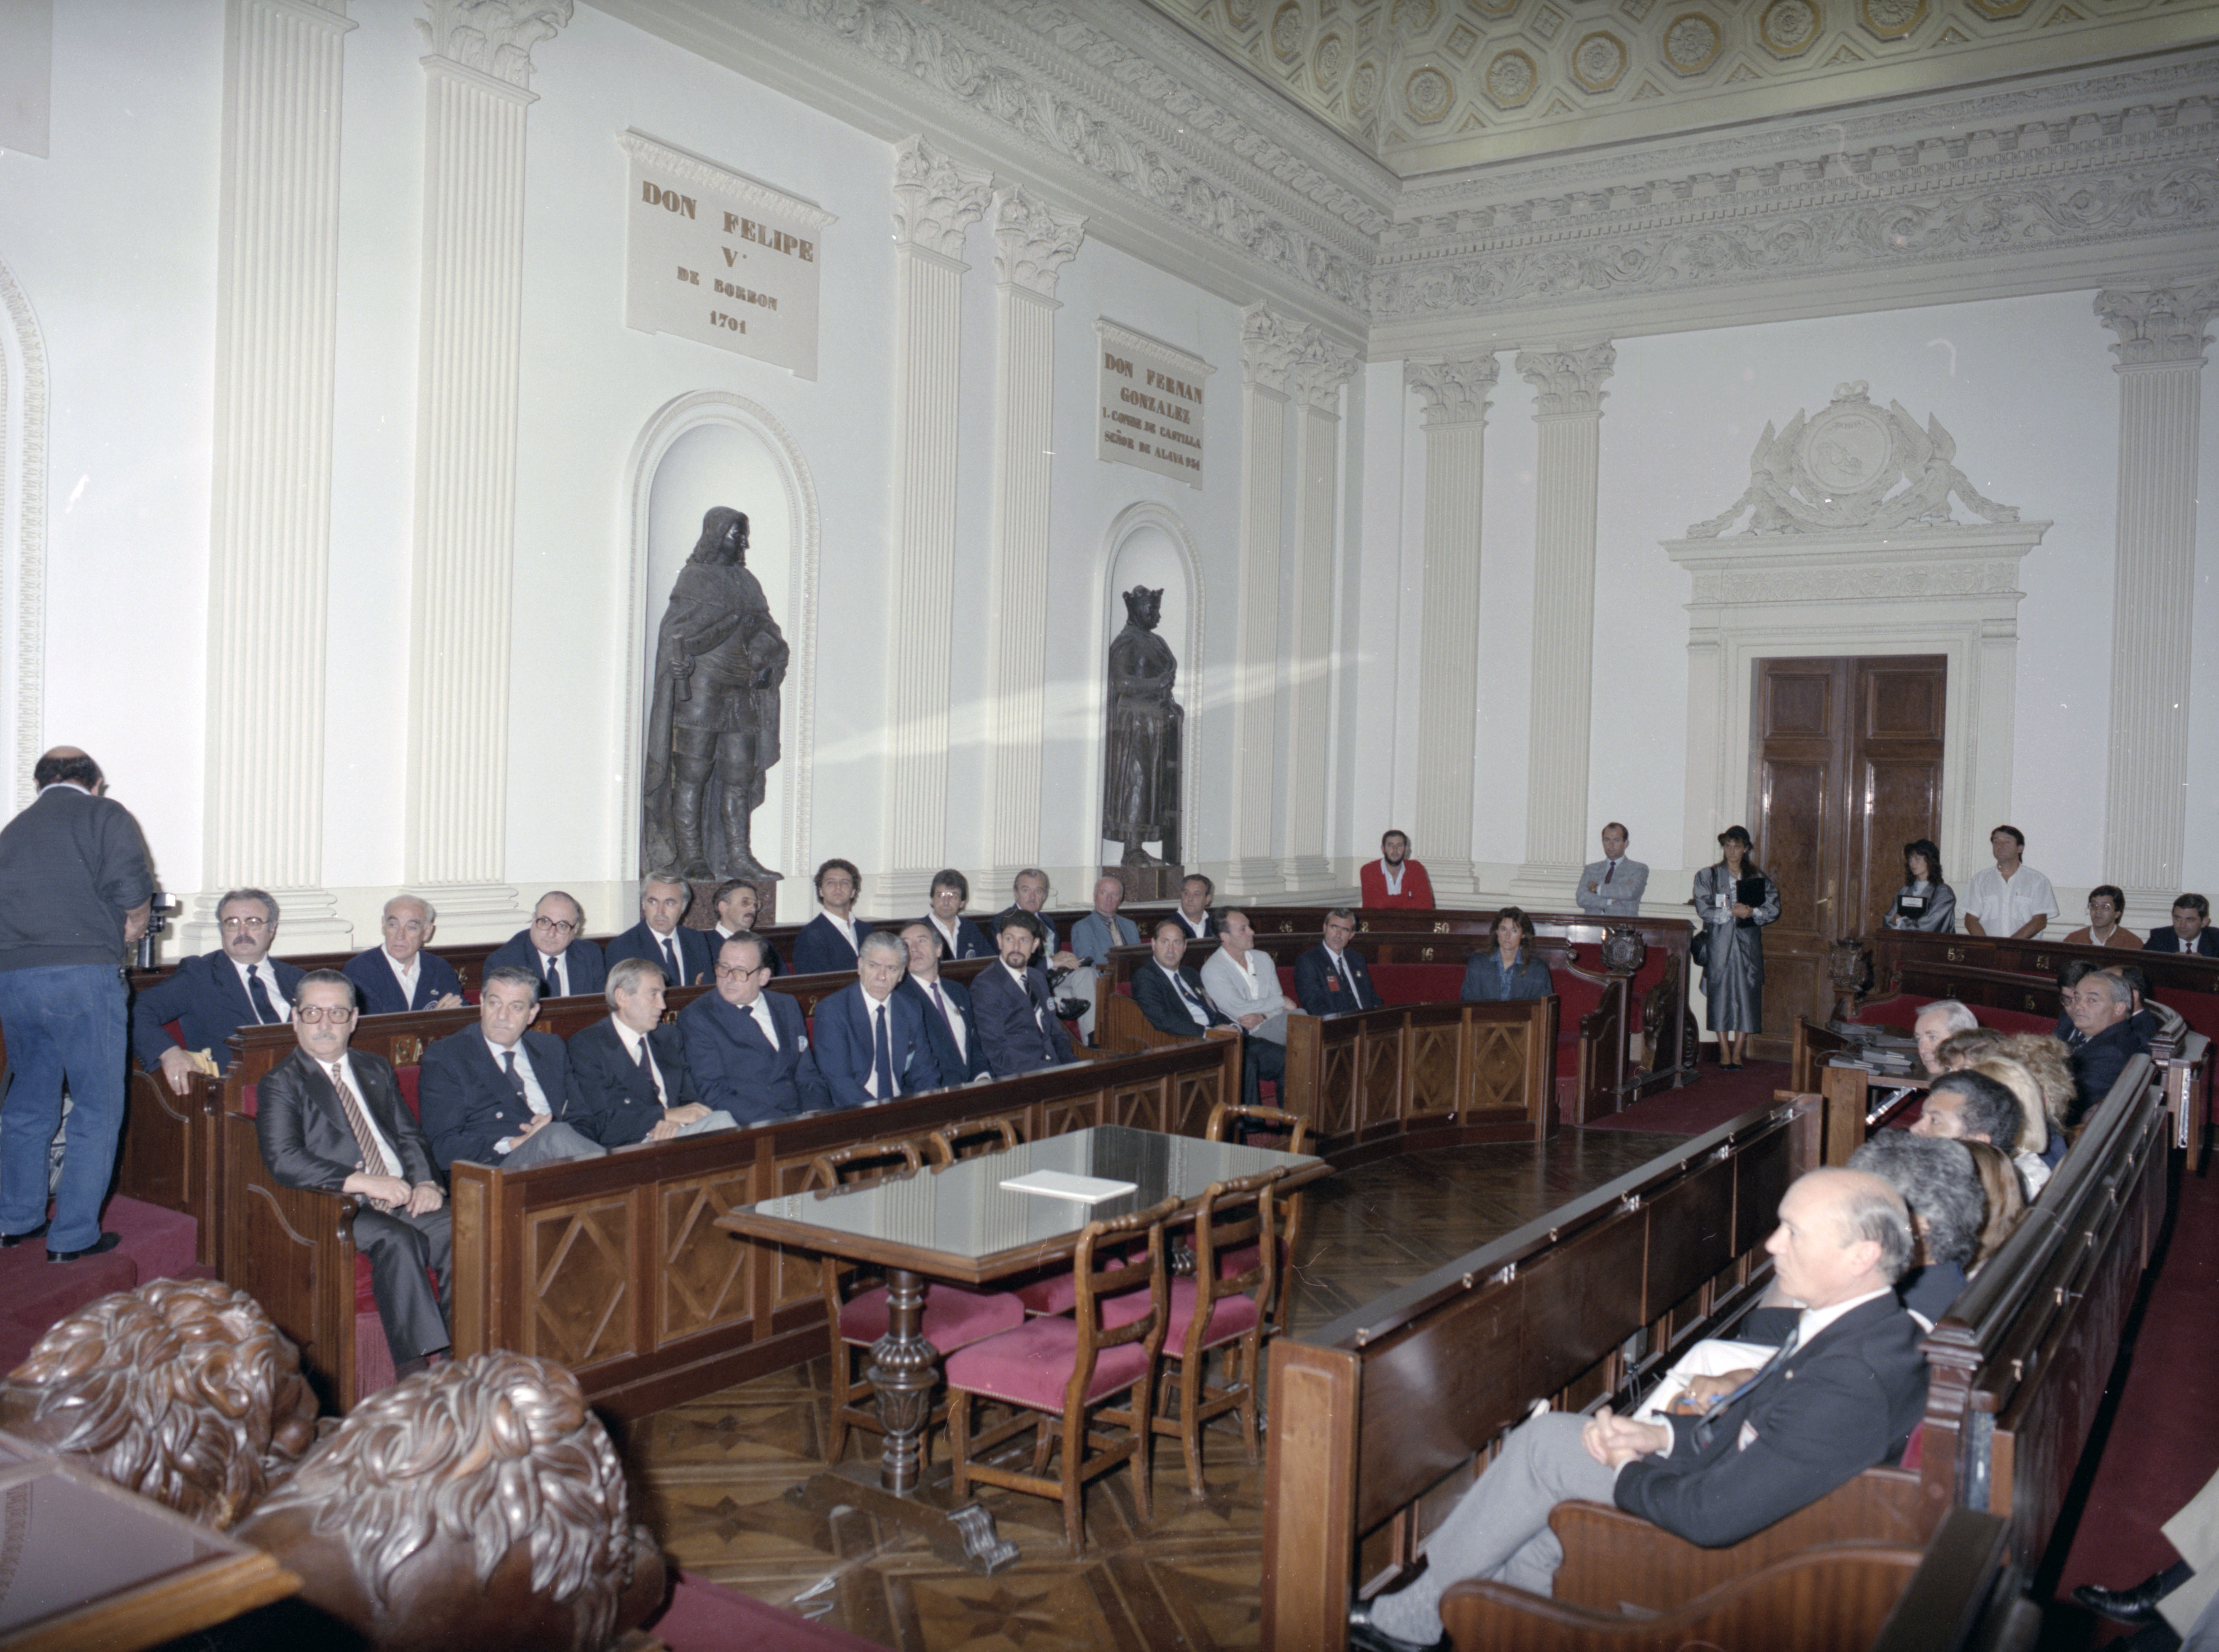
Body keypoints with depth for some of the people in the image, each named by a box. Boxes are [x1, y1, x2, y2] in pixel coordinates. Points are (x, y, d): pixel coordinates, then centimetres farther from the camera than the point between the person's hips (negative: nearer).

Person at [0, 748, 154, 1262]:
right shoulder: (105, 815, 2)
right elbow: (132, 890, -9)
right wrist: (129, 933, 10)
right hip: (82, 973, -6)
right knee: (97, 1110, 3)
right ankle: (73, 1235, 6)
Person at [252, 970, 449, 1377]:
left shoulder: (376, 1069, 23)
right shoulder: (281, 1084, 4)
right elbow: (283, 1160, -11)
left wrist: (426, 1181, -2)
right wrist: (363, 1182, -21)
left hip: (403, 1197, 5)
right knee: (396, 1240, -34)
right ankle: (414, 1373, -32)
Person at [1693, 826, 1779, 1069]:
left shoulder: (1758, 878, 10)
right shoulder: (1708, 876, 6)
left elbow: (1774, 908, 2)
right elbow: (1704, 910, -5)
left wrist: (1752, 912, -14)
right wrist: (1732, 913, -14)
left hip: (1748, 943, 1)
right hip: (1719, 945, -1)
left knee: (1746, 996, -2)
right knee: (1721, 997, -3)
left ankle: (1737, 1053, 5)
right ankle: (1725, 1053, 4)